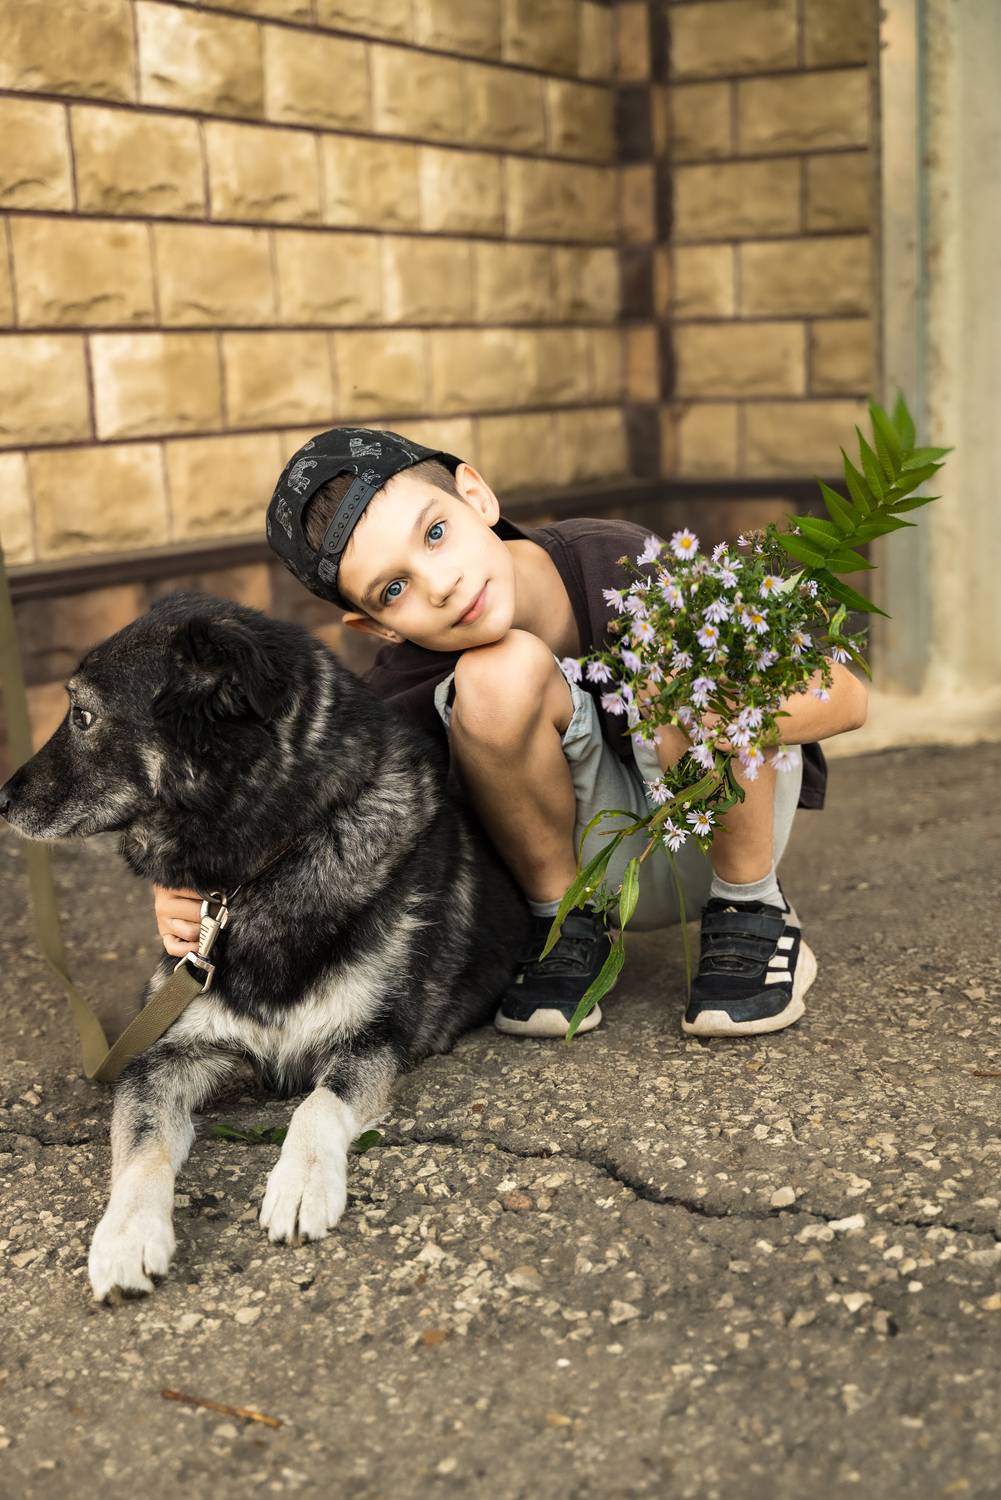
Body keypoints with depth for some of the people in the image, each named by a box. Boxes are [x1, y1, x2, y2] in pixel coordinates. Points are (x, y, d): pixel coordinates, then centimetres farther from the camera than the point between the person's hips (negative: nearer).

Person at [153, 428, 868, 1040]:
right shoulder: (417, 677, -23)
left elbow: (845, 697, -19)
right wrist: (193, 891, -39)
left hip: (728, 821, 0)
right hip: (603, 863, 1)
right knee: (498, 673, -30)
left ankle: (751, 916, -9)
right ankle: (564, 925, -5)